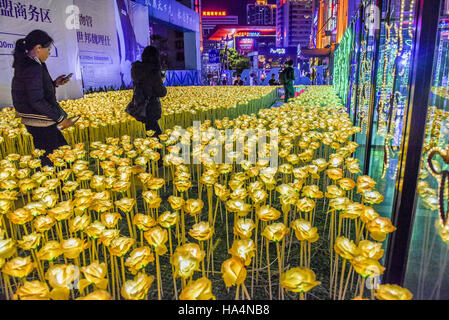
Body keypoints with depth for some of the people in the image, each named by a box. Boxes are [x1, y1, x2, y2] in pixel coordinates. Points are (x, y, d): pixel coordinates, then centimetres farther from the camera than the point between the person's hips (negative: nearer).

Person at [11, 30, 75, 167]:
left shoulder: (25, 63, 11)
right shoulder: (33, 67, -20)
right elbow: (37, 101, -25)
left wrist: (55, 83, 11)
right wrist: (60, 118, -20)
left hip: (34, 120, 10)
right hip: (40, 123, -10)